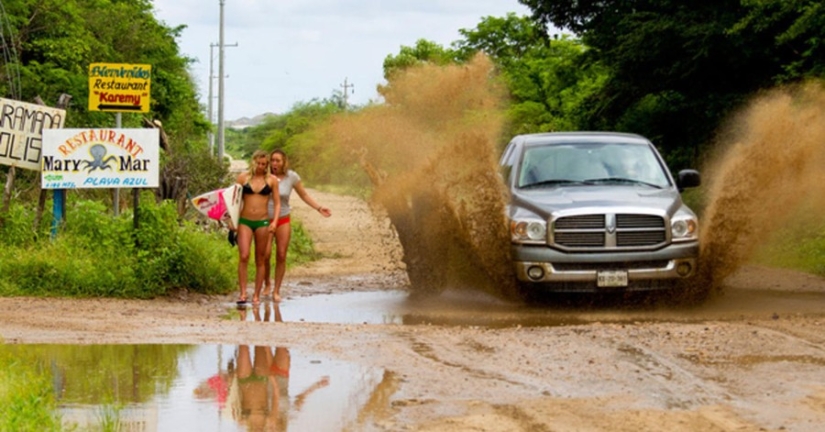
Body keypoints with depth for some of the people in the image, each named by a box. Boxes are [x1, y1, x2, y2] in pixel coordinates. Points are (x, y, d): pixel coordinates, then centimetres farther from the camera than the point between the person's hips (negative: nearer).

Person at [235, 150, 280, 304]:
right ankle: (243, 293, -13)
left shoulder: (272, 180, 4)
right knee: (244, 256, -15)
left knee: (260, 260, 5)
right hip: (245, 221, -1)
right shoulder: (243, 177, 4)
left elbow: (277, 203, 6)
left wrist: (274, 221, -6)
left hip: (262, 222, 1)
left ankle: (257, 295, 11)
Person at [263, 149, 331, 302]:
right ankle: (267, 285, 11)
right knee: (265, 254, -12)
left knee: (281, 256, 1)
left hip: (282, 220, 1)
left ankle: (276, 291, 12)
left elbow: (304, 195, 8)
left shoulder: (291, 177, -5)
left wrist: (319, 208, 1)